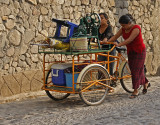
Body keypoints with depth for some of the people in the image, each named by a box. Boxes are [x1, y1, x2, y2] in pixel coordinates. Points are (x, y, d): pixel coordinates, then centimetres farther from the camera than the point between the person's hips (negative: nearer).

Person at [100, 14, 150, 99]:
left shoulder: (136, 28, -21)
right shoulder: (123, 29, 2)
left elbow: (129, 40, -31)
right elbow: (115, 36, -4)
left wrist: (119, 44, -39)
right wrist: (107, 42, -20)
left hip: (139, 51, -8)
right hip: (130, 51, 8)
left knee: (136, 70, -9)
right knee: (133, 69, 11)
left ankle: (136, 91, -3)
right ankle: (146, 83, 33)